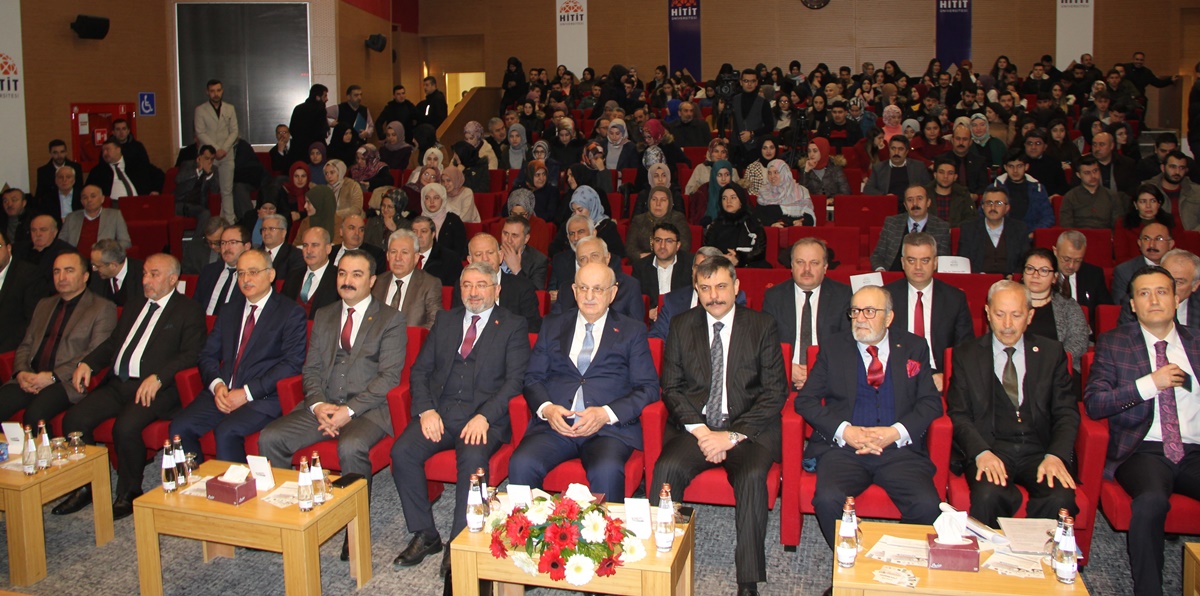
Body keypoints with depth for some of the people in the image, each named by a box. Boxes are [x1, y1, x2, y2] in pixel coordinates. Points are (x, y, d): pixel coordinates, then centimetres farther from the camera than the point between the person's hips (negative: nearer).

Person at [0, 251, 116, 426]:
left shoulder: (103, 308, 5)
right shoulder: (44, 305, 26)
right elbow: (25, 345, 23)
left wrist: (53, 376, -14)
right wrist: (21, 372, 1)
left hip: (67, 382, -5)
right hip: (30, 379, 5)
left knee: (35, 414, -32)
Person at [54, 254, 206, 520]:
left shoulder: (189, 310, 1)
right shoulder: (133, 309, 26)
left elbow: (192, 354, -11)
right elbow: (111, 344, 25)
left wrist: (158, 378, -24)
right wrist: (87, 363, 5)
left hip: (154, 389, -7)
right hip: (117, 385, 7)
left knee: (126, 427, -30)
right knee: (74, 419, -12)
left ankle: (130, 494, -6)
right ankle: (86, 486, 7)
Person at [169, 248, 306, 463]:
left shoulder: (291, 312, 2)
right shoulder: (229, 312, 21)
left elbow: (292, 363, -8)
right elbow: (208, 355, 18)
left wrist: (247, 392, -14)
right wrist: (217, 385, -5)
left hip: (263, 397, -5)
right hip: (222, 394, 6)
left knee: (226, 431, -30)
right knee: (180, 427, -17)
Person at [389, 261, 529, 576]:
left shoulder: (513, 326, 7)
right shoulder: (445, 320, 19)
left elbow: (515, 380, -4)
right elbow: (420, 370, 14)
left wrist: (484, 417, -18)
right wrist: (426, 410, -5)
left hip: (484, 417, -4)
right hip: (440, 411, 4)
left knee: (473, 457, -34)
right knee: (402, 452, -21)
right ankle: (424, 535, -4)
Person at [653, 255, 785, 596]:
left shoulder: (762, 327, 3)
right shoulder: (681, 326, 9)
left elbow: (775, 392, -2)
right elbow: (671, 387, 6)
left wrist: (732, 435, -13)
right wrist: (699, 430, -11)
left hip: (747, 429, -1)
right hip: (694, 425, 2)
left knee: (752, 476, -31)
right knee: (666, 468, -27)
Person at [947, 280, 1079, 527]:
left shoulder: (1052, 353, 12)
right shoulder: (966, 354, 9)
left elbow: (1066, 412, 7)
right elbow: (959, 414, 3)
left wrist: (1056, 455, -12)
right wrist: (981, 452, -17)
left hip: (1039, 450, 1)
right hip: (988, 448, -1)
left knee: (1060, 498, -30)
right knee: (989, 495, -33)